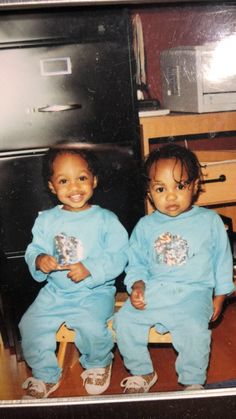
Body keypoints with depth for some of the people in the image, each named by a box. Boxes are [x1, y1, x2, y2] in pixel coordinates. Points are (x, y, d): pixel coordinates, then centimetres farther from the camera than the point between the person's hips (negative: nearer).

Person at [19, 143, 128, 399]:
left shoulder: (105, 219, -6)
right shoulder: (46, 220, 4)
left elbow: (118, 256, -13)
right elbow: (34, 250, 6)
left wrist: (89, 268, -26)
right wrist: (39, 261, -18)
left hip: (94, 292, -4)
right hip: (55, 291, 4)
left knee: (91, 327, -28)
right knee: (30, 326, -9)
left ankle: (99, 364, 10)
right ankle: (45, 376, 19)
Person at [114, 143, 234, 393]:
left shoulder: (210, 221, 2)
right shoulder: (145, 226, 7)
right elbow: (137, 263, 14)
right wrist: (137, 285, -6)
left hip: (193, 294, -3)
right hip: (152, 292, 3)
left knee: (195, 328, -30)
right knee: (123, 320, -12)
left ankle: (193, 382, -3)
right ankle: (142, 372, 12)